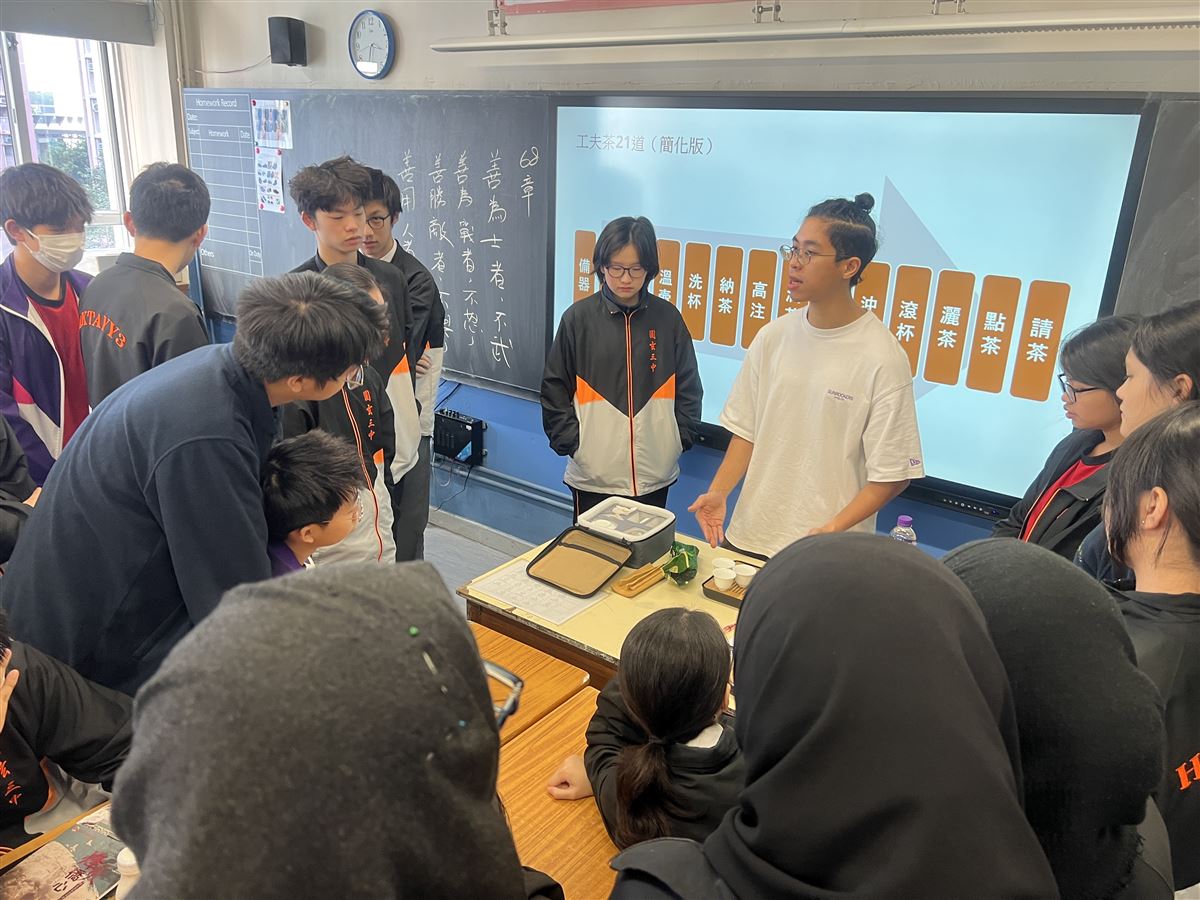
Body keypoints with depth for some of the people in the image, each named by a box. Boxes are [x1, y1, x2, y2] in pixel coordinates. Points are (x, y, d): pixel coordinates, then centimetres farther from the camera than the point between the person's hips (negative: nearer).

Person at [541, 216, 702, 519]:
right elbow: (555, 389, 1)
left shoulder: (667, 317, 1)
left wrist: (679, 439, 1)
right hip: (594, 475, -1)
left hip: (654, 476, 2)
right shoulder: (579, 317, -3)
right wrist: (572, 443, -6)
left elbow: (689, 388, 8)